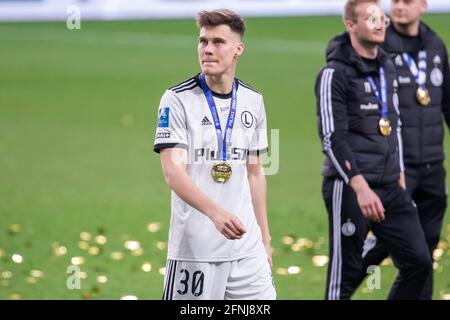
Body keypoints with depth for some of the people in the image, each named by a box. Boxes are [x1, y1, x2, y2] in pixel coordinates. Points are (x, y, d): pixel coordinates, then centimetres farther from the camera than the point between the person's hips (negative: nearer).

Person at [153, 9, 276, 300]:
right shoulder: (177, 100, -7)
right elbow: (173, 172, -17)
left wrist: (265, 237, 17)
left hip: (246, 246, 5)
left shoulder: (253, 101, 10)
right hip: (194, 247, -5)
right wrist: (215, 212, -32)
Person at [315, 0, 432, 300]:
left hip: (390, 188, 7)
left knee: (419, 262, 2)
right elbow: (333, 138, -16)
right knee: (344, 274, -3)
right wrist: (361, 188, -24)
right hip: (350, 188, -7)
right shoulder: (335, 74, -10)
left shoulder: (388, 67, 14)